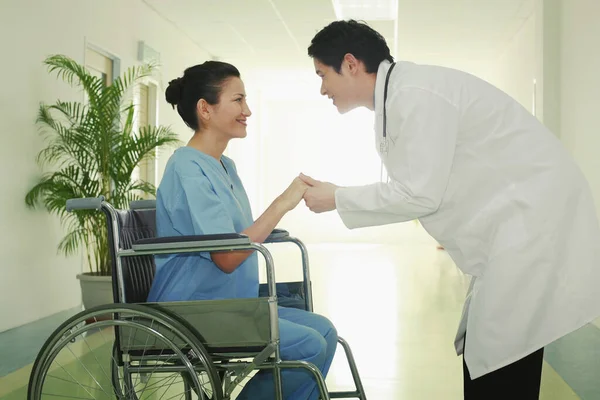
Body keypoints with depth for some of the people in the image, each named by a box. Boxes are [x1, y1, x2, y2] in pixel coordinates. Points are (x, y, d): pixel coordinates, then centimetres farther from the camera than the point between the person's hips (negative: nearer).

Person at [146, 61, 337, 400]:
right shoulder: (189, 170, -16)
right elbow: (226, 257, -23)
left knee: (324, 331, -1)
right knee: (310, 346, -17)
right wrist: (282, 204, -21)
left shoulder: (226, 167, 13)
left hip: (231, 305, 9)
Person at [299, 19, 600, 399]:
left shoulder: (415, 93, -17)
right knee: (486, 363, 12)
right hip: (520, 224, 10)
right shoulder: (399, 97, 14)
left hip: (535, 223, -10)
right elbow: (420, 189, 16)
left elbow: (420, 194, -18)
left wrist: (337, 199, -7)